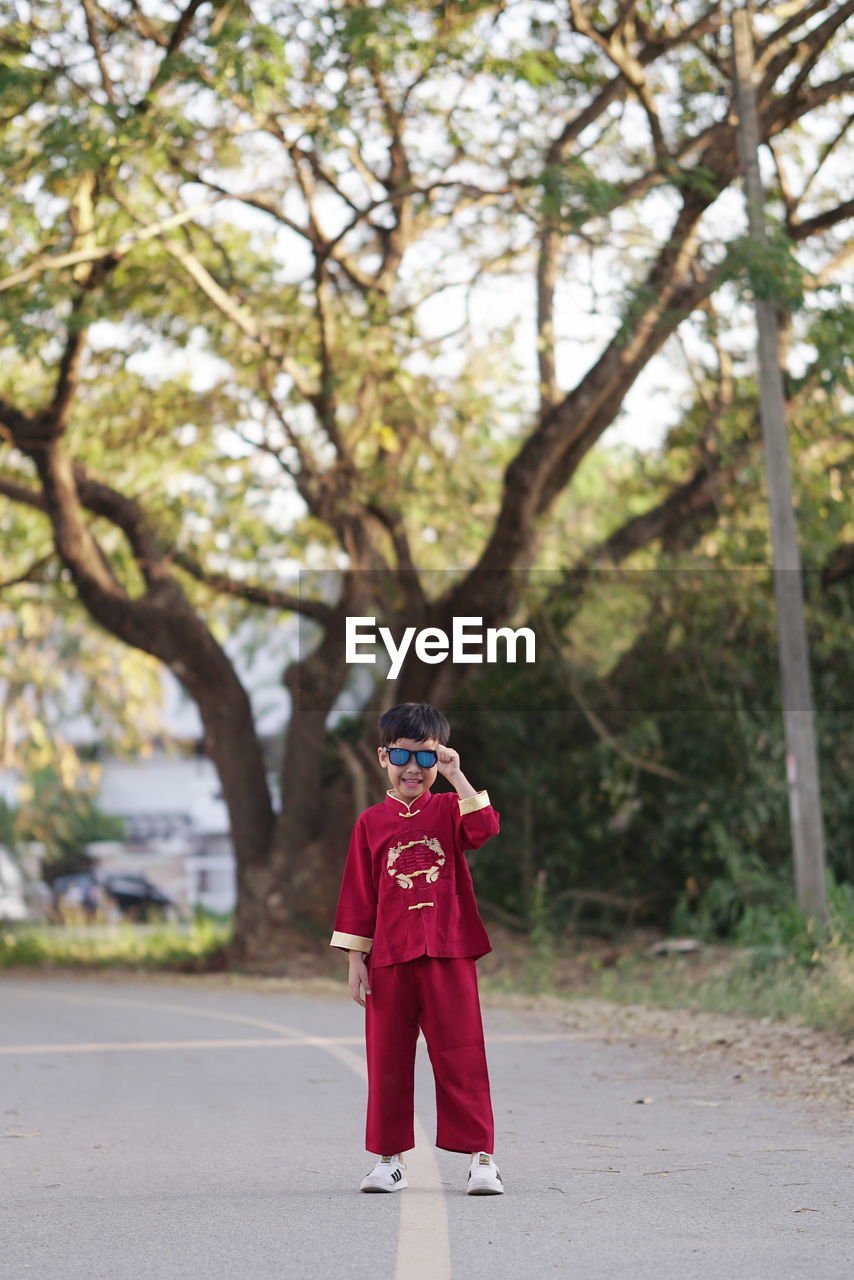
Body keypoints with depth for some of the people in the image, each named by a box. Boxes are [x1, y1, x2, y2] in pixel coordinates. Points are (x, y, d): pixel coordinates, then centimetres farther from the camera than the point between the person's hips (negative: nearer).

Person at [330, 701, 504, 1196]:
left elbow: (484, 828, -16)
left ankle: (481, 1156, 1)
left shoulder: (449, 809, 7)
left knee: (461, 1056, -2)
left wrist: (457, 776, -16)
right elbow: (358, 895, 7)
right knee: (387, 1059, 6)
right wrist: (355, 959, 3)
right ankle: (390, 1159, 16)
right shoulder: (371, 823, 7)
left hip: (448, 955, -1)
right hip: (389, 959, 1)